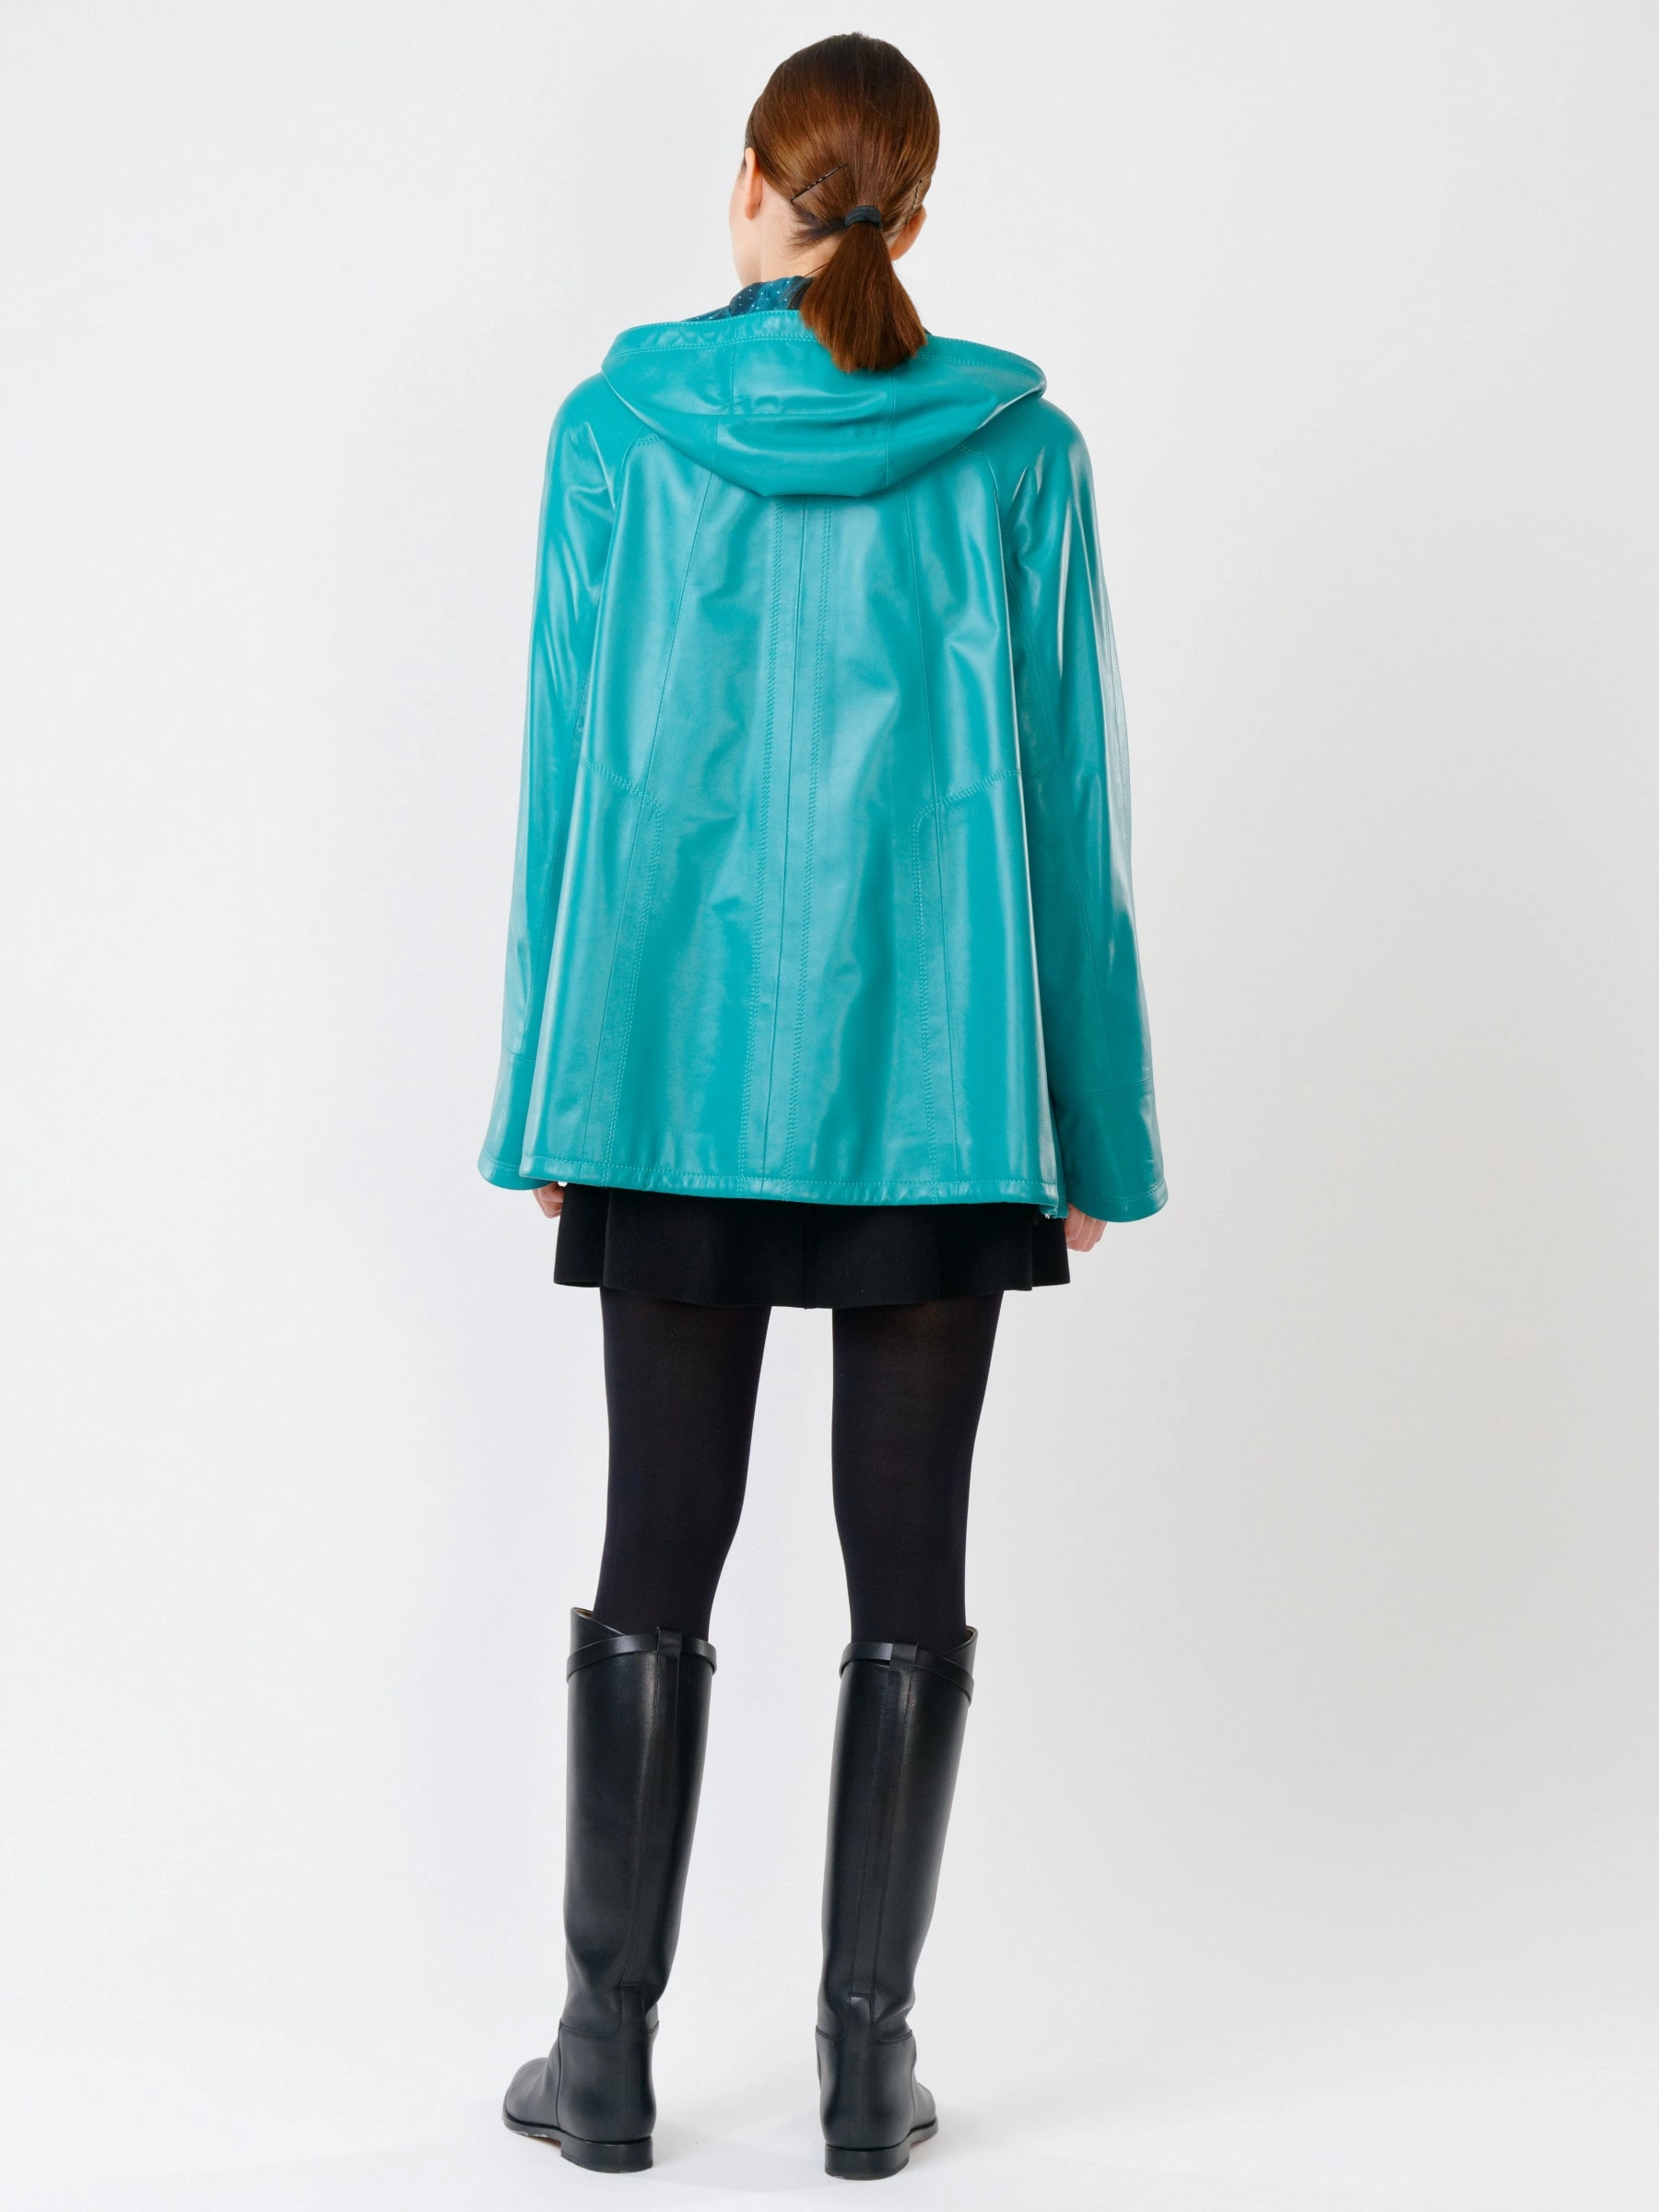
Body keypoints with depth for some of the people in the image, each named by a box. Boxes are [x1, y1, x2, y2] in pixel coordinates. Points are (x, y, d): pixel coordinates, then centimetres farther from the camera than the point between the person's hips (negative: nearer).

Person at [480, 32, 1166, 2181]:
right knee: (908, 1578, 6)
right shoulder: (1015, 447, 0)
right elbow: (1067, 789, 1)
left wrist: (553, 1095, 7)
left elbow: (570, 767, 1)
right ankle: (868, 2064, 13)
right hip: (938, 1074, 0)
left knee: (655, 1560, 8)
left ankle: (609, 2055, 15)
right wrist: (1089, 1121, 7)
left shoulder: (618, 427, 0)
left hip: (681, 1063, 0)